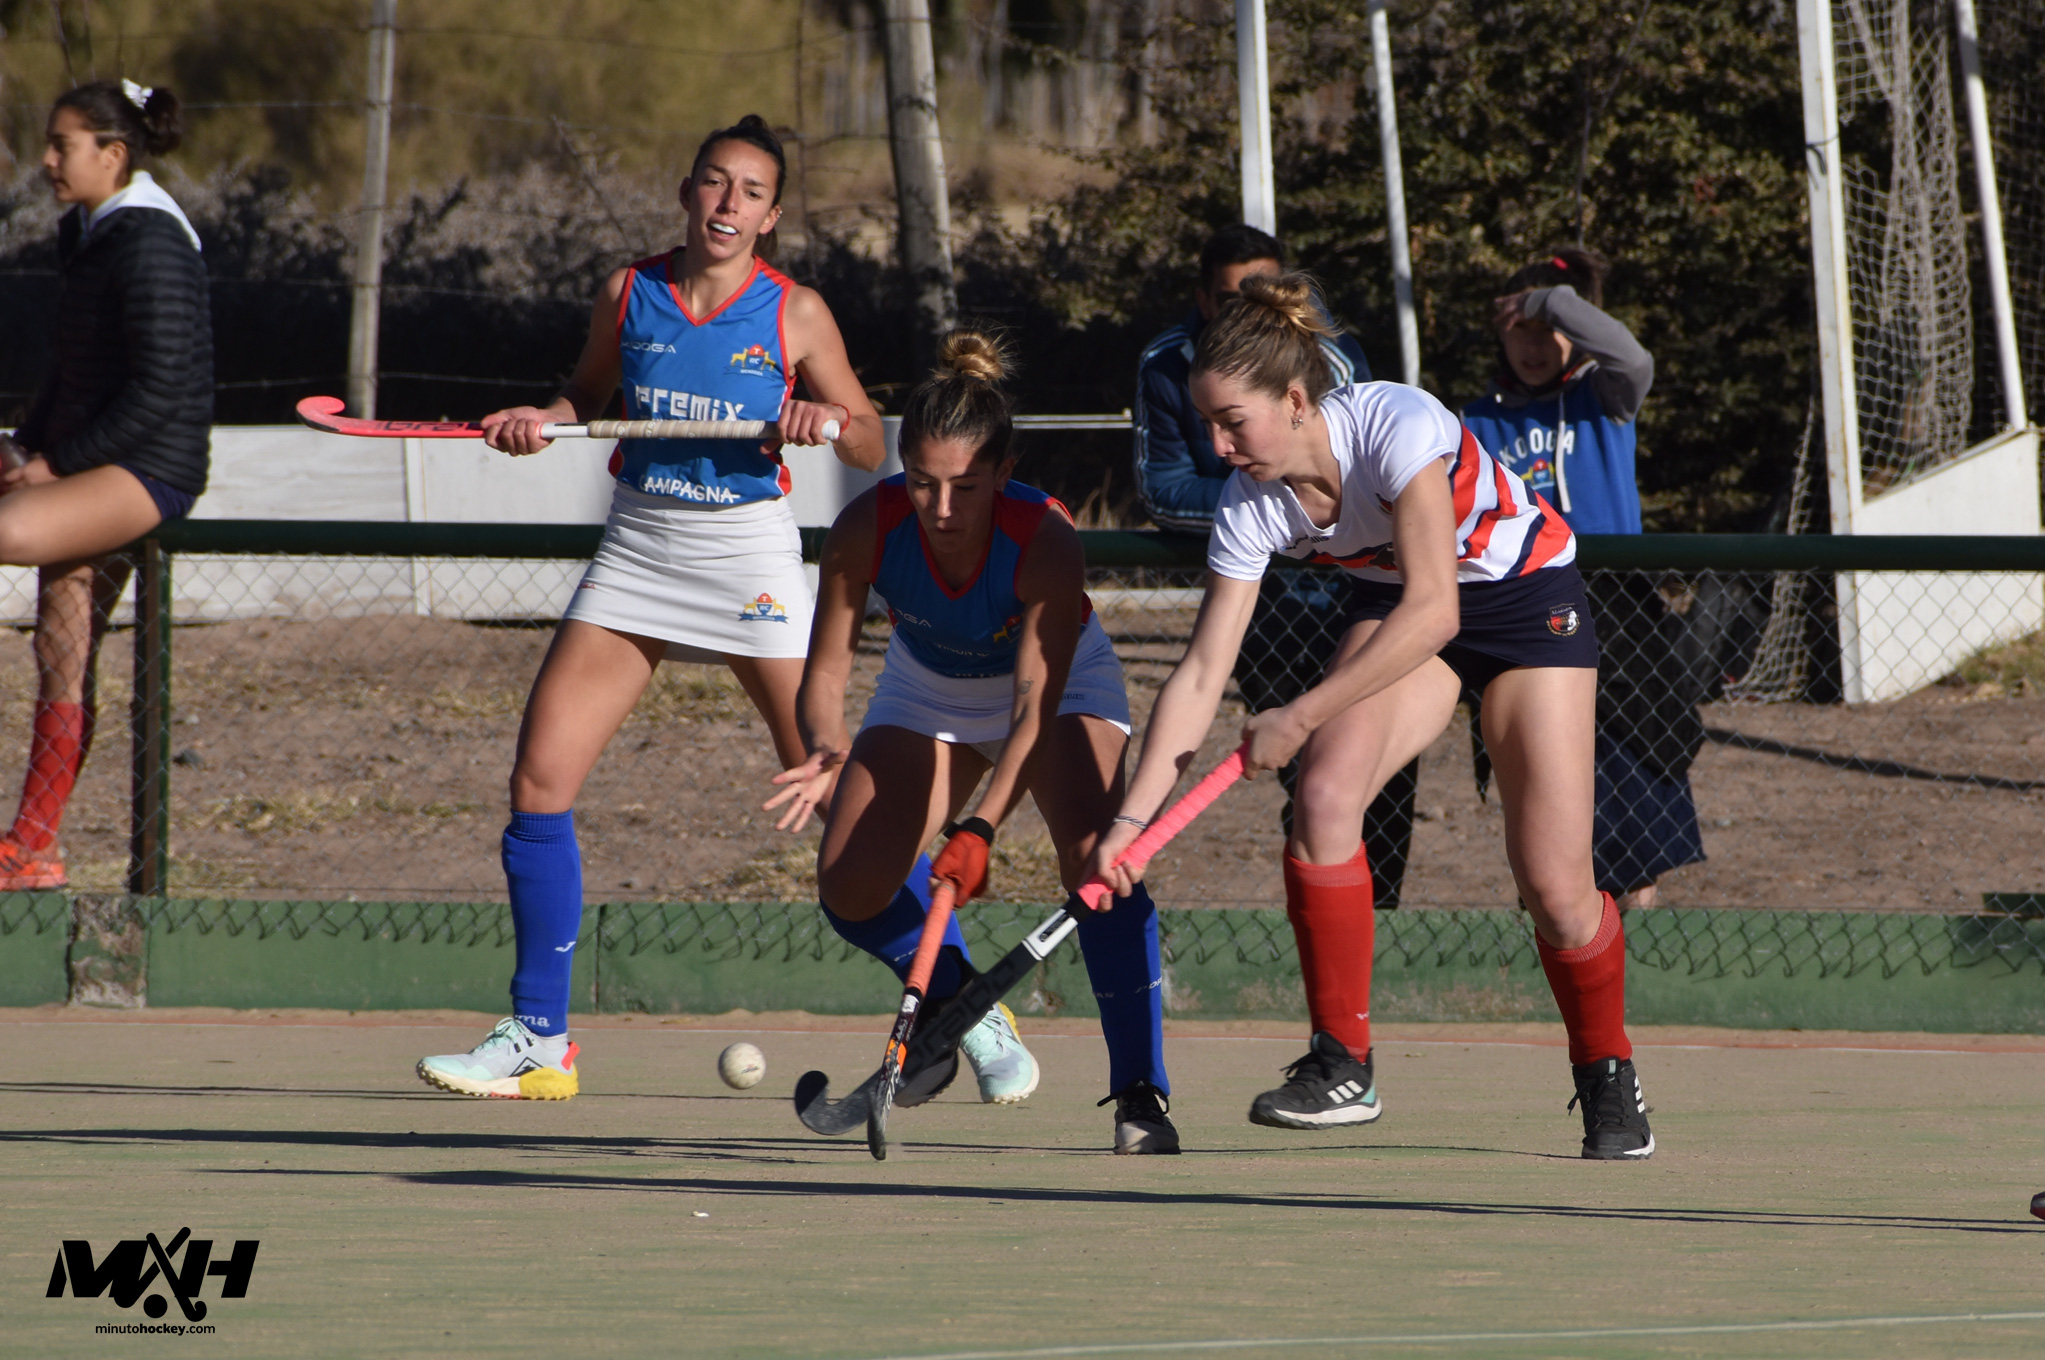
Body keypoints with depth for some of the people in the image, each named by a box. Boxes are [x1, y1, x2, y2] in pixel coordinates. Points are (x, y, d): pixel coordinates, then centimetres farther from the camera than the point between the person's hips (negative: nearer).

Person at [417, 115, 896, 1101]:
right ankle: (539, 1042, 4)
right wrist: (542, 419, -1)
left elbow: (873, 448, 3)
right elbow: (590, 393, 20)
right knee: (540, 779, -5)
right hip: (637, 546, 3)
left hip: (750, 549, -3)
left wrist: (830, 420, -18)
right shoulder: (627, 294, 4)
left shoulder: (795, 313, -3)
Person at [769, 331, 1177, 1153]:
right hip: (928, 690, 4)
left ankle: (1140, 1093, -26)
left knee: (1091, 853, -30)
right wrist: (824, 749, -43)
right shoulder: (868, 529, -30)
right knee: (849, 892, -4)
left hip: (1059, 680, -4)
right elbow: (827, 665, -20)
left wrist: (980, 828, -52)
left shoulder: (1046, 540, -38)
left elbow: (1037, 711, -40)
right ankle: (953, 1002, 29)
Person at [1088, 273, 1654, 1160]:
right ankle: (1341, 1064, -13)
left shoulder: (1398, 427, -34)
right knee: (1324, 796, -23)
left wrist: (1300, 716, -37)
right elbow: (1200, 675, -15)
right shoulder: (1250, 507, -18)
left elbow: (1432, 612, -35)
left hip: (1526, 596, -4)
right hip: (1396, 607, 4)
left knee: (1555, 889, -11)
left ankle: (1607, 1078, 15)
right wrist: (1131, 820, -24)